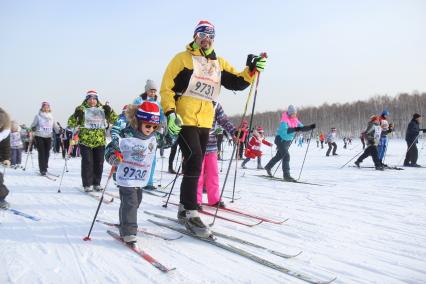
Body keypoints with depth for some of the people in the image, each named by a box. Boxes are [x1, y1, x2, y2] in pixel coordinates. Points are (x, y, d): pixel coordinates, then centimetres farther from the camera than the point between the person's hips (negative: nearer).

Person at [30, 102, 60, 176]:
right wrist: (33, 128, -18)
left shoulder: (51, 117, 9)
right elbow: (33, 125, 3)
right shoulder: (38, 116, -1)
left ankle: (45, 168, 18)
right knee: (41, 153, -8)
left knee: (47, 153, 5)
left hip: (48, 137, 3)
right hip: (39, 137, -3)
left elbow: (55, 127, 14)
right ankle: (42, 170, -5)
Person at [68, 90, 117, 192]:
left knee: (99, 163, 6)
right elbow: (71, 123, 0)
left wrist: (110, 112, -11)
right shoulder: (82, 109, 4)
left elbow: (114, 120, 6)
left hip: (100, 141, 2)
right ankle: (87, 184, 4)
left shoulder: (102, 109, 9)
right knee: (87, 163, -5)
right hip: (85, 141, -2)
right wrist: (75, 115, -19)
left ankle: (97, 183, 18)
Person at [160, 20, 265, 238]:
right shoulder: (183, 58, 2)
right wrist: (170, 112, -16)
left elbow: (237, 82, 11)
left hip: (205, 121, 6)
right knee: (194, 160, -18)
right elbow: (167, 87, -3)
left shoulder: (219, 63, 17)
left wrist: (251, 70, -7)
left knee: (195, 165, 11)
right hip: (184, 119, -6)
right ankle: (190, 213, -11)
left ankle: (184, 208, 24)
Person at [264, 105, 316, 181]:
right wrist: (294, 129, -49)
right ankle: (286, 175, -16)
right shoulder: (284, 120, -22)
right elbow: (284, 130, -37)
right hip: (280, 139, -8)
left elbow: (302, 128, -3)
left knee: (279, 155, 21)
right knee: (286, 155, -19)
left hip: (288, 141, 8)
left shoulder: (295, 120, 0)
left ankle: (268, 167, 43)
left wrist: (310, 127, -19)